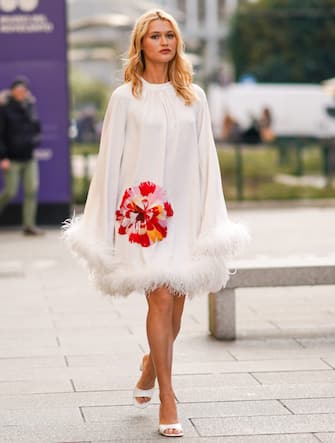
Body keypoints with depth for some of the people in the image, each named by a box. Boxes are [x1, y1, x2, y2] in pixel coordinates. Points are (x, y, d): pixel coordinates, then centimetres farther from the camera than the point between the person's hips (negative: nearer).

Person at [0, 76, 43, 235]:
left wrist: (35, 139, -2)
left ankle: (29, 225, 2)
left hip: (29, 158, 5)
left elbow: (37, 127, 19)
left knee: (32, 190, -2)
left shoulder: (30, 106, 8)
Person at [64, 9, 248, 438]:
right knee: (161, 298, -13)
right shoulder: (125, 97, 2)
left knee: (174, 308, 8)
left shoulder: (193, 96, 10)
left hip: (185, 210, 3)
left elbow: (206, 159, 9)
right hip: (143, 211, -3)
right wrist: (104, 227, -1)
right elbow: (110, 160, 2)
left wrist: (212, 221, 4)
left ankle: (151, 363, 40)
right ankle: (167, 400, -6)